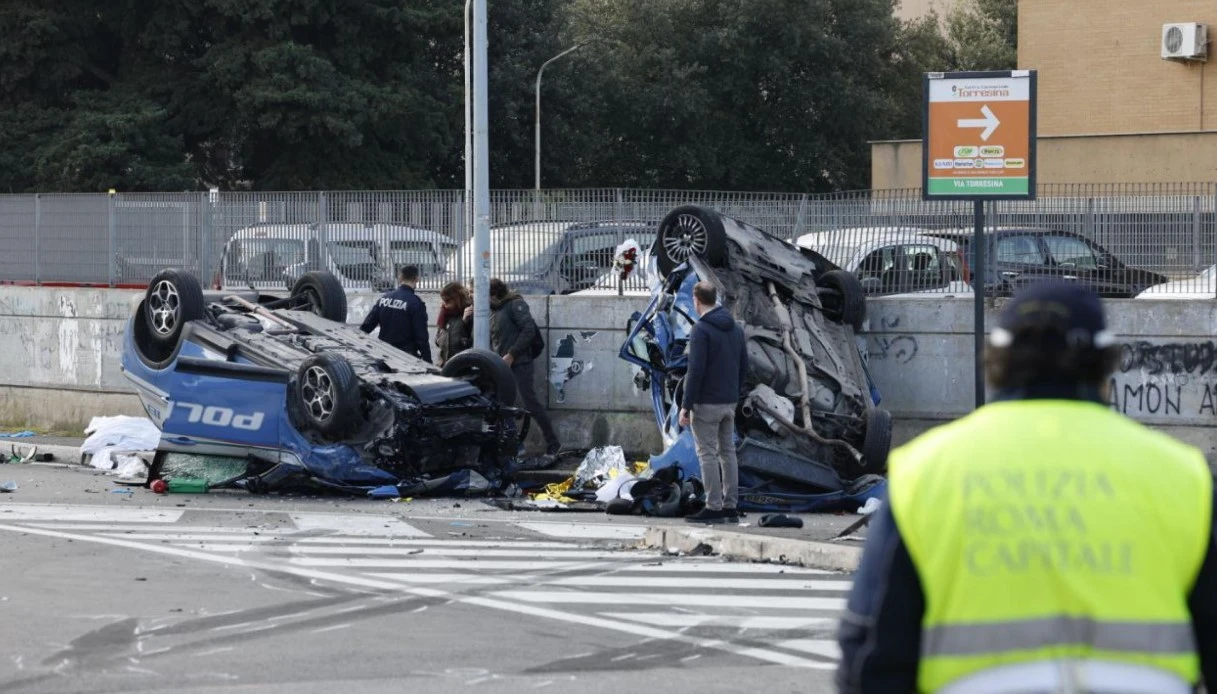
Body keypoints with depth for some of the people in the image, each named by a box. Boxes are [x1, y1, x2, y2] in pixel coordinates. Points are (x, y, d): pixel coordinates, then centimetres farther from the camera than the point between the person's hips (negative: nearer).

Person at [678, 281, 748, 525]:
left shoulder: (701, 329, -14)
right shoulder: (735, 328, 11)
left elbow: (696, 370, -18)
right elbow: (744, 365, 14)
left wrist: (686, 405, -14)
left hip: (706, 403, -8)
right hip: (729, 403, 8)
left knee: (707, 454, -4)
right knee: (728, 452, 12)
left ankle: (714, 508, -5)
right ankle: (731, 507, 13)